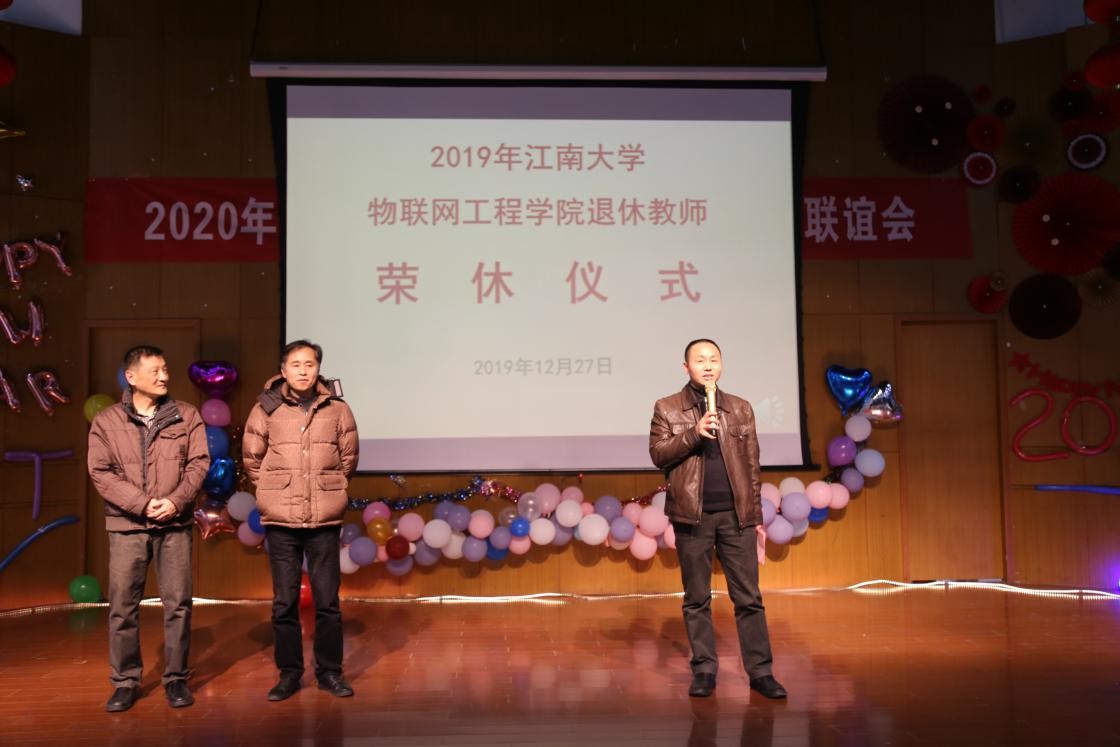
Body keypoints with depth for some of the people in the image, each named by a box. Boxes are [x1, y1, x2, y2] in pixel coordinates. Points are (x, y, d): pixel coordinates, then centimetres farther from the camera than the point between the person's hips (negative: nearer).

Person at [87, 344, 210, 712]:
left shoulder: (187, 415, 5)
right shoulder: (106, 421, 3)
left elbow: (198, 462, 1)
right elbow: (100, 472, -3)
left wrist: (175, 501, -13)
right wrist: (142, 504, -13)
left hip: (175, 524, 1)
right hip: (126, 524, 0)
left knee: (177, 603, 3)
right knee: (122, 606, 3)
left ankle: (176, 678, 15)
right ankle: (125, 681, 17)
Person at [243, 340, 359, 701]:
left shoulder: (338, 409, 1)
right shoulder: (266, 408, -1)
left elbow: (348, 458, 11)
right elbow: (252, 459, 8)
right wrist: (274, 491, 9)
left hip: (325, 520, 0)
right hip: (280, 520, 0)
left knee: (328, 600, 5)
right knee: (285, 600, 7)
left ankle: (330, 672, 19)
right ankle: (289, 673, 20)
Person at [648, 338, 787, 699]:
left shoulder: (741, 408, 9)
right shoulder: (667, 408, 4)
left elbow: (752, 464, 9)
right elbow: (657, 454, -5)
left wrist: (756, 514, 5)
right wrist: (693, 434, -18)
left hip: (736, 515, 2)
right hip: (692, 516, -1)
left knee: (749, 597, 3)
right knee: (697, 599, 6)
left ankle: (760, 671, 10)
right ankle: (704, 670, 16)